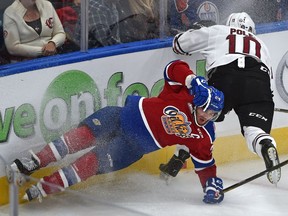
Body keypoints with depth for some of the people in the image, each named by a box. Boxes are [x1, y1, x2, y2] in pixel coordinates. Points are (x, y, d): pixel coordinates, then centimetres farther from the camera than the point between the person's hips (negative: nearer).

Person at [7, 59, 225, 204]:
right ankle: (34, 163, -18)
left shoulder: (203, 138, -5)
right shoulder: (184, 94, -9)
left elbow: (205, 163, 3)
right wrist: (193, 79, -28)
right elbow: (174, 67, -11)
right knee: (87, 132, -22)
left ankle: (44, 187, -20)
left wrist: (212, 185, -9)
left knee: (94, 161, -20)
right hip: (127, 115, 0)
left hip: (134, 147, 0)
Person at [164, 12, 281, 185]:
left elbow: (180, 43, 36)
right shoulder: (261, 44, 39)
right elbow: (268, 72, 32)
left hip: (224, 77, -1)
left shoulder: (216, 32, 31)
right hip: (258, 83, 1)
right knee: (255, 129, -5)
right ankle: (268, 147, -39)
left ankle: (175, 164, 15)